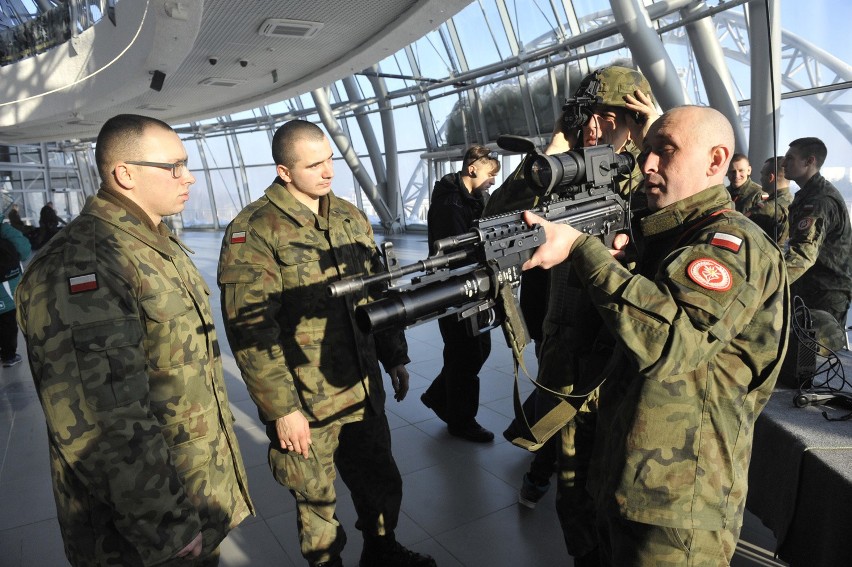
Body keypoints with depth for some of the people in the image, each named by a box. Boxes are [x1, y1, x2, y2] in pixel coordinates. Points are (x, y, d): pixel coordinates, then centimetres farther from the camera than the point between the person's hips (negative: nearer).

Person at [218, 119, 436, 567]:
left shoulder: (350, 217, 6)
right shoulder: (254, 232, -14)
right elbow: (250, 332, -17)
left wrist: (395, 358, 13)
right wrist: (281, 410, -16)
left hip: (364, 391, 6)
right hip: (304, 404, -5)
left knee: (382, 484, 21)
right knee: (317, 503, 15)